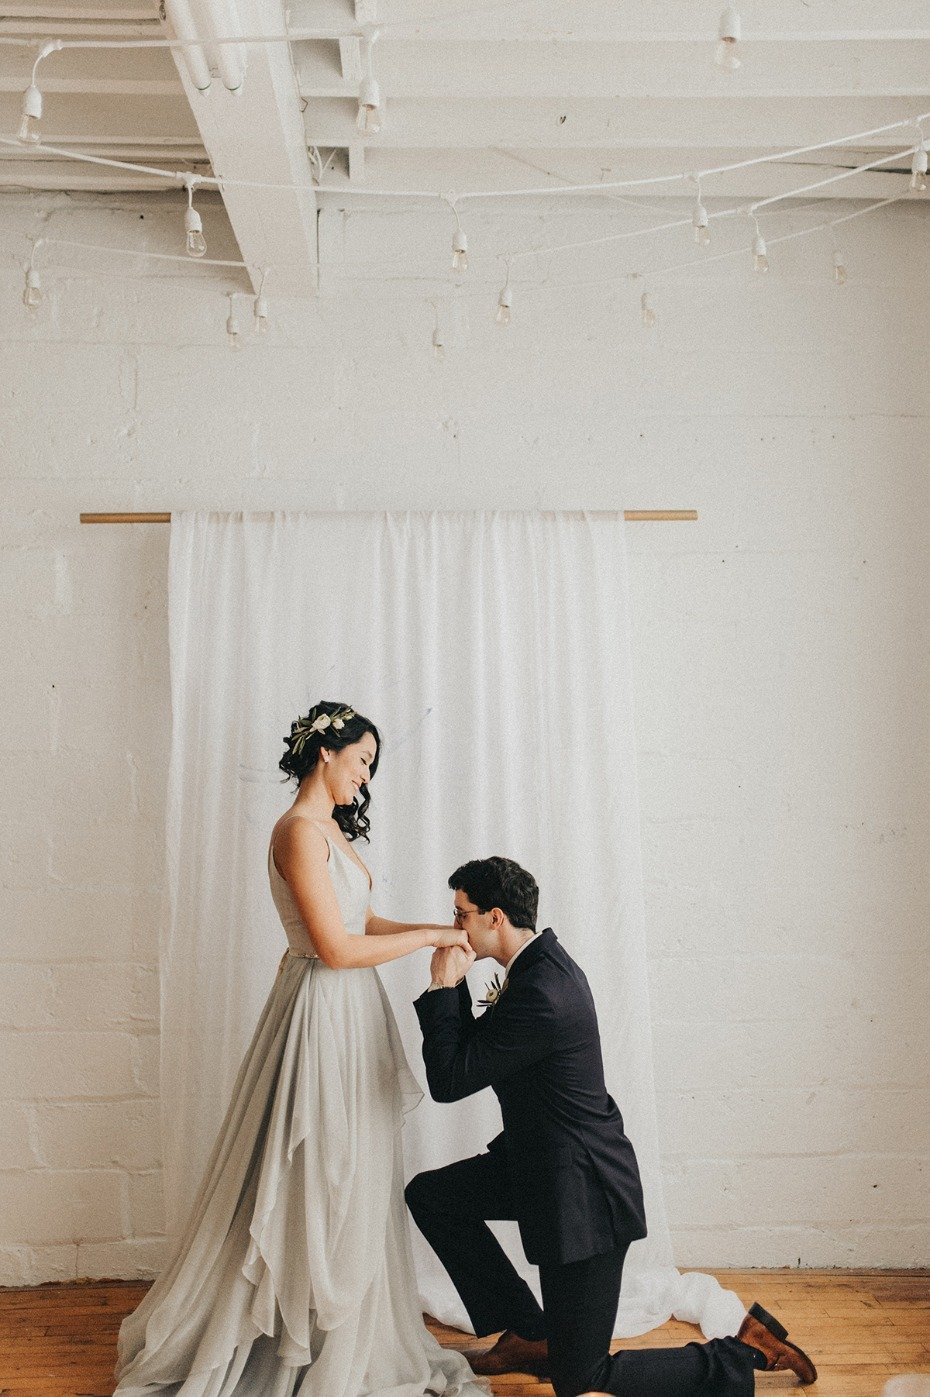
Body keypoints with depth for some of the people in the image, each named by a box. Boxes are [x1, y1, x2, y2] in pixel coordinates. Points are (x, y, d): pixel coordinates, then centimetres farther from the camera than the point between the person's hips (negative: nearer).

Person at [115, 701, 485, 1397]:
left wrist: (441, 928, 2)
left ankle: (349, 1334, 32)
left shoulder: (331, 828, 11)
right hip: (324, 1013, -10)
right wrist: (430, 937, -14)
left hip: (353, 1013, 10)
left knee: (350, 1177, 17)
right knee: (316, 1177, 3)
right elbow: (336, 947, -23)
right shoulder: (300, 830, -18)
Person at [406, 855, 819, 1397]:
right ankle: (530, 1333, 21)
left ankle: (747, 1349, 8)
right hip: (545, 1163, 10)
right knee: (429, 1195, 15)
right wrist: (453, 987, -3)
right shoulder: (543, 961, 3)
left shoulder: (540, 993, -28)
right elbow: (475, 1048, 11)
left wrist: (443, 987, -17)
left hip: (582, 1189, -10)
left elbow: (449, 1080, -23)